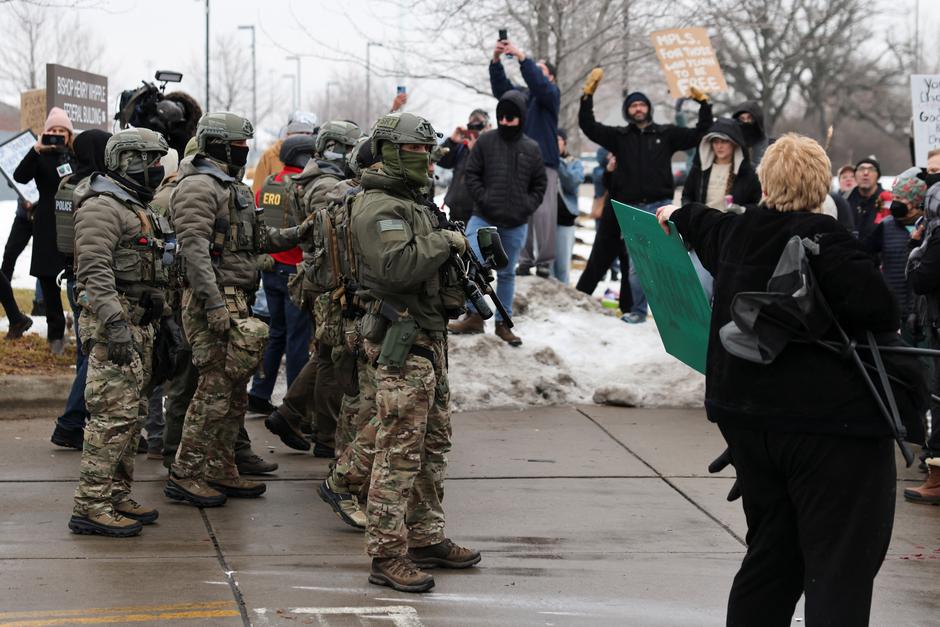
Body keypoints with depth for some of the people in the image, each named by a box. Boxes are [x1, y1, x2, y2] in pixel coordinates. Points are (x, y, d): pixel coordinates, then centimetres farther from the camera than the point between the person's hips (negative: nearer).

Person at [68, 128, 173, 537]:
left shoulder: (136, 208, 21)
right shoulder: (102, 207, -12)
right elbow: (96, 272, -21)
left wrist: (159, 322, 25)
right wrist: (115, 324, -27)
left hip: (137, 324, 10)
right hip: (112, 322, -10)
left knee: (129, 413, 11)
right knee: (114, 414, -14)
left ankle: (117, 497, 17)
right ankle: (91, 506, -14)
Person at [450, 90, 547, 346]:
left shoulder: (531, 149, 5)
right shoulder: (485, 142, -1)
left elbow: (540, 184, 12)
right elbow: (472, 175, 1)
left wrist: (528, 207, -2)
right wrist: (484, 200, -11)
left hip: (516, 224, 2)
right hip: (484, 218, -2)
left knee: (507, 273, 12)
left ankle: (503, 323, 21)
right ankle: (474, 315, -10)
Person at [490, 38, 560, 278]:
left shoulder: (552, 93, 5)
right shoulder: (520, 94, 19)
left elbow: (538, 83, -15)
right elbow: (500, 86, 3)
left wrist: (521, 56, -24)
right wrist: (496, 60, -12)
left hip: (544, 162, -4)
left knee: (544, 212, -10)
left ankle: (544, 261, -10)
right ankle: (524, 259, 2)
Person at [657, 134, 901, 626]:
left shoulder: (736, 231, 6)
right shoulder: (823, 238, -16)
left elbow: (707, 229, 31)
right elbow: (879, 310, -25)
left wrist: (681, 214, 54)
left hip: (746, 414, 8)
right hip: (831, 419, -8)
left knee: (771, 552, 20)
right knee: (841, 565, -7)